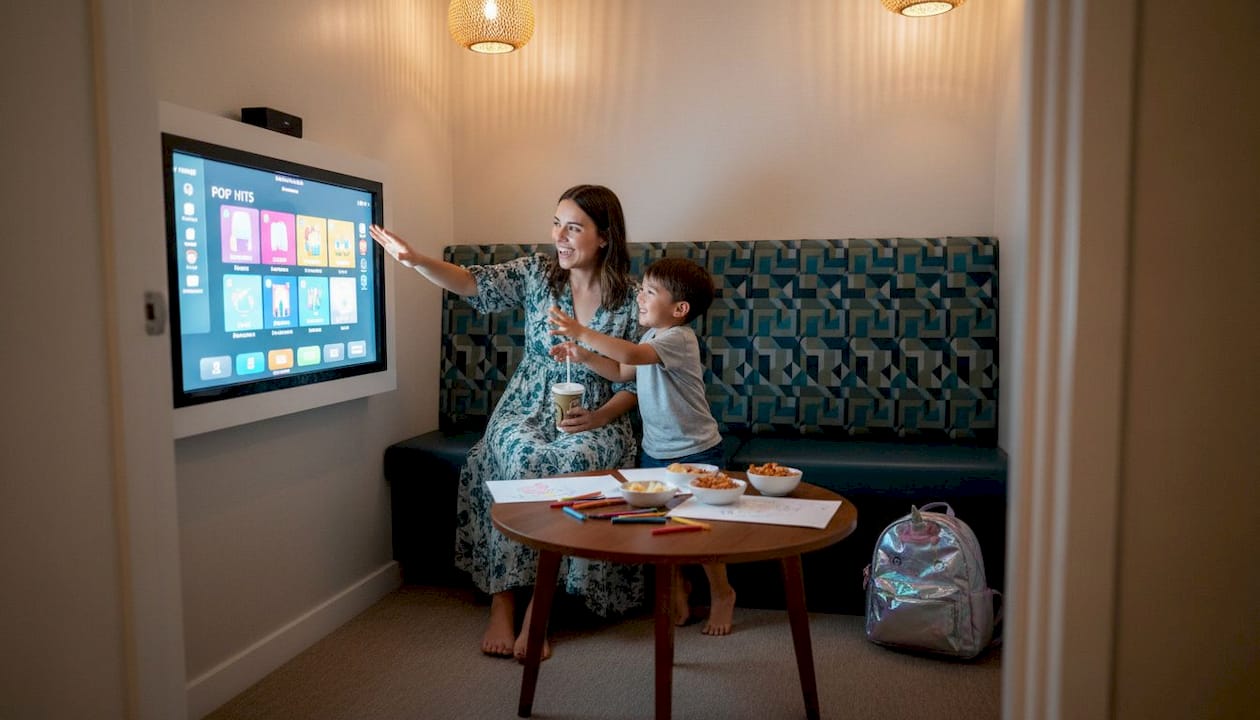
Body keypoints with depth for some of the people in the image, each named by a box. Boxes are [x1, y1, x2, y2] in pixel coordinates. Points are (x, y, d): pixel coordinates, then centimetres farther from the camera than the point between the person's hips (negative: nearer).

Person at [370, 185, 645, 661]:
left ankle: (538, 606, -24)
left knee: (575, 463, -34)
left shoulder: (632, 299, -4)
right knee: (524, 458, -32)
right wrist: (416, 260, -29)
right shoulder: (537, 273, 1)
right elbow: (474, 283, -12)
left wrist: (600, 417, -17)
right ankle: (502, 604, -23)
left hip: (595, 421, -1)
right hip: (527, 412, 1)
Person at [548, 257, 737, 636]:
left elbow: (631, 354, -38)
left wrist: (582, 332, -38)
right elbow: (622, 372, 15)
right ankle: (677, 590, 33)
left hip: (694, 451, -8)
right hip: (655, 449, 8)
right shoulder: (652, 337, 6)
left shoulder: (679, 339, -22)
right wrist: (584, 356, 0)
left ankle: (721, 593, 25)